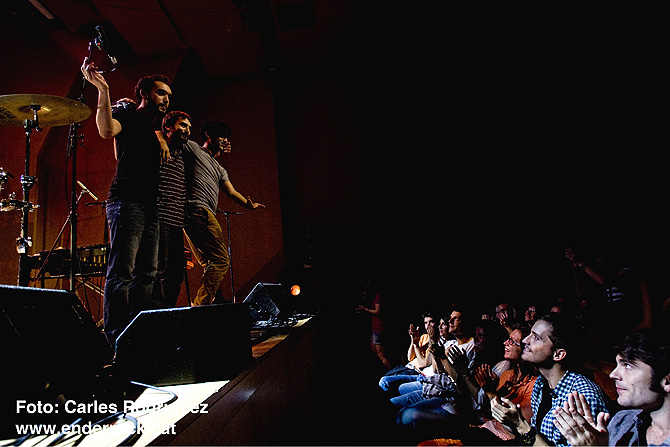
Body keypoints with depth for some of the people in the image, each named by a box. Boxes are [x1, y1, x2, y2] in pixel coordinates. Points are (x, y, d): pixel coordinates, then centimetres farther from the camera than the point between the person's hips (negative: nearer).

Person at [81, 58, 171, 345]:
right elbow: (107, 130, -22)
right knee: (121, 272, -12)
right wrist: (103, 89, -31)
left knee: (146, 273, 6)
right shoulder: (127, 116, 3)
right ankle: (115, 338, -10)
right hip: (126, 201, -9)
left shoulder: (153, 128, 26)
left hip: (149, 205, 9)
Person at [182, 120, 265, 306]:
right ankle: (201, 306, -17)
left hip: (206, 215, 9)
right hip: (198, 209, -9)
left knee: (211, 264, 8)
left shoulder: (219, 169, 31)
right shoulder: (192, 148, 9)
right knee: (221, 260, -15)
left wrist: (249, 204, 7)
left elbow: (231, 192, 23)